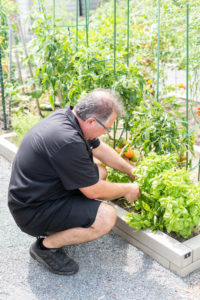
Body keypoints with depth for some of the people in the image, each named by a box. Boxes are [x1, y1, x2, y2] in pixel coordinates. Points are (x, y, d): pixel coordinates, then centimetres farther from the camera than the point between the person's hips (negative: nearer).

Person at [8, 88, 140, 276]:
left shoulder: (66, 116, -3)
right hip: (33, 212, -10)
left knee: (100, 171, 14)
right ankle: (46, 246, -3)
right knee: (107, 217, -21)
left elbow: (100, 149, 14)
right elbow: (94, 191, -20)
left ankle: (57, 228, 13)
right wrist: (127, 190, -2)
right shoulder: (67, 141, -32)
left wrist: (131, 171, 19)